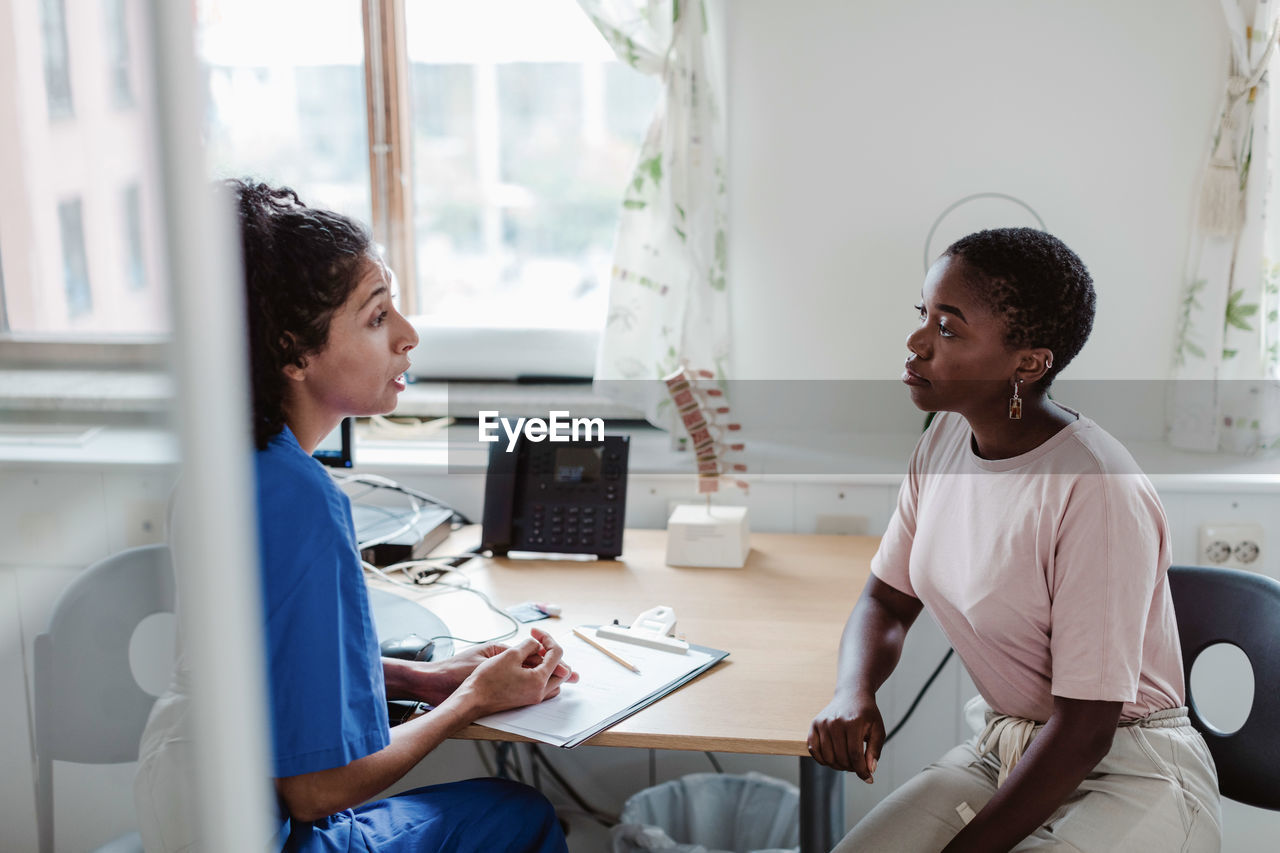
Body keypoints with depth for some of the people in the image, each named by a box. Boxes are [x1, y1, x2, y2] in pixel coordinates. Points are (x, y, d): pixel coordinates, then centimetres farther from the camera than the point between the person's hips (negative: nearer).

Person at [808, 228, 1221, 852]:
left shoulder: (1097, 491, -25)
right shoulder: (944, 442, -1)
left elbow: (1083, 732, -22)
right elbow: (886, 600, 10)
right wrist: (853, 693, -11)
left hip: (1127, 775, -6)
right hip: (998, 748, 6)